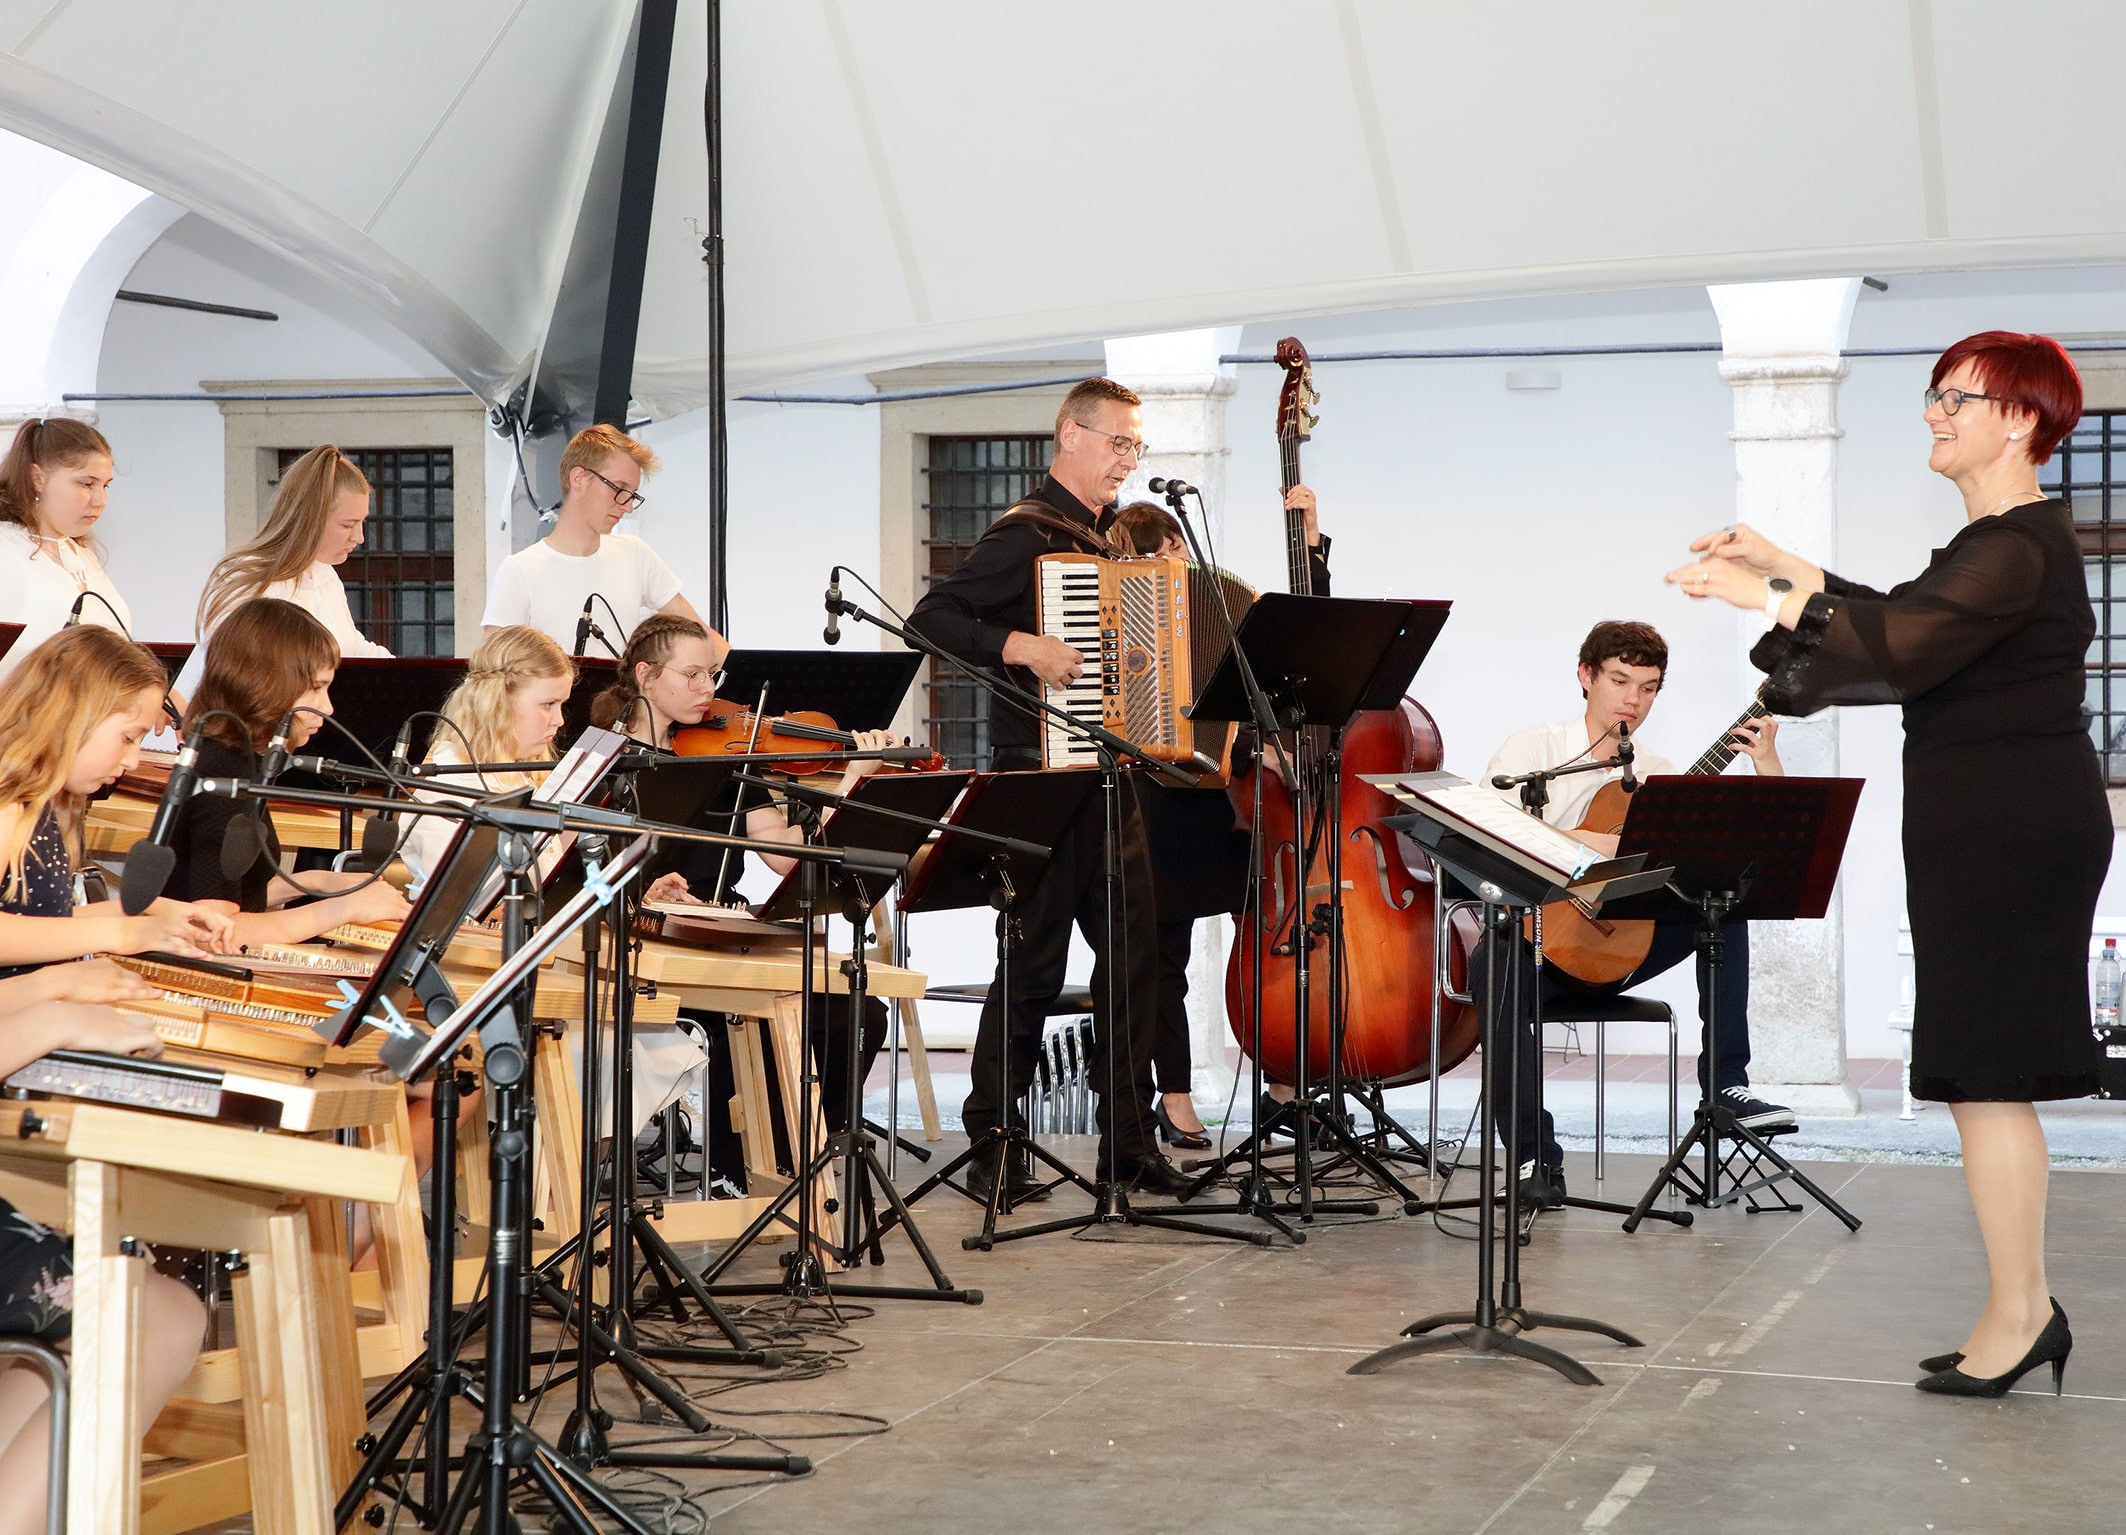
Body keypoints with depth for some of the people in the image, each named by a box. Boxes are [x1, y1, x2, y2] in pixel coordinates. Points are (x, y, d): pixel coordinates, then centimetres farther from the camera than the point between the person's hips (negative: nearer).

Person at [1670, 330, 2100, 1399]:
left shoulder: (2018, 547, -17)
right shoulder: (2007, 539, 16)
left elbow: (1900, 653, -26)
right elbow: (1907, 620, 24)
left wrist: (1771, 597, -21)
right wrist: (1790, 567, 19)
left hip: (2008, 834, -11)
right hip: (1999, 830, 11)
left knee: (1982, 1072, -5)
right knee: (1989, 1076, 13)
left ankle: (2015, 1316, 2)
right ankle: (2026, 1311, 18)